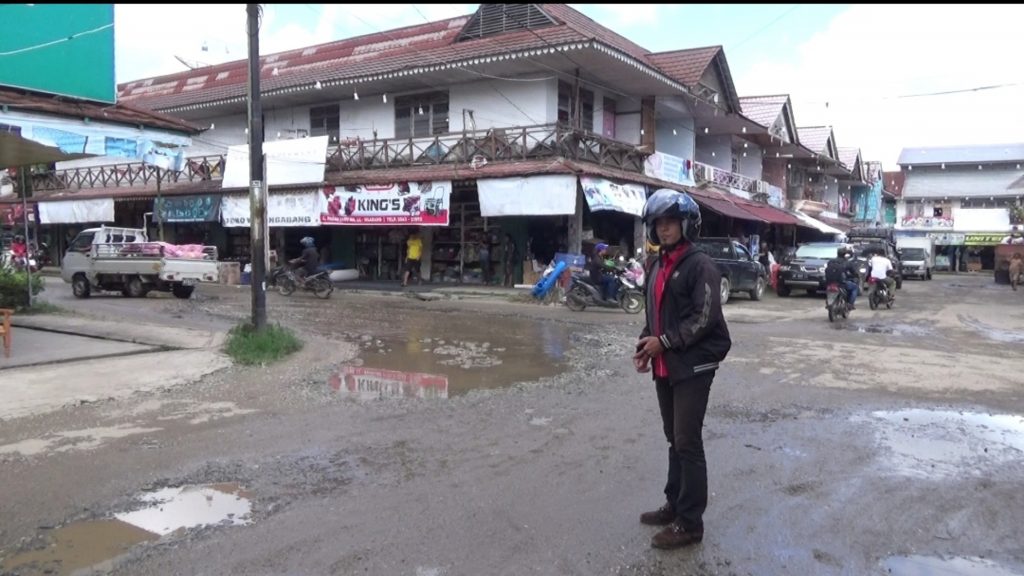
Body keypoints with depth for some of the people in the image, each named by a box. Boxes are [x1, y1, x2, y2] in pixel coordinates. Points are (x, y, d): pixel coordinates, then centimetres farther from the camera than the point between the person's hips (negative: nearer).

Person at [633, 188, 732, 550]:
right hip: (664, 366, 8)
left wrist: (664, 341, -17)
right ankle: (675, 505, 31)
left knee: (688, 443, -4)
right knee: (674, 439, 17)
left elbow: (705, 318, -17)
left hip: (693, 366, -8)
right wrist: (645, 344, 4)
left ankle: (690, 523, 5)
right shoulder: (657, 265, 15)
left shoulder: (700, 265, -11)